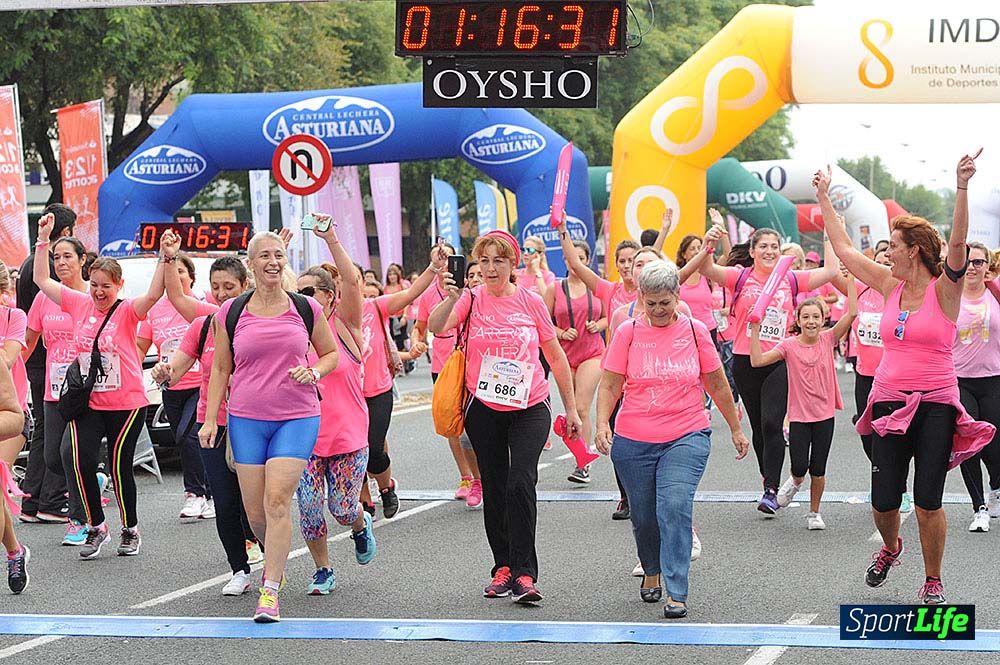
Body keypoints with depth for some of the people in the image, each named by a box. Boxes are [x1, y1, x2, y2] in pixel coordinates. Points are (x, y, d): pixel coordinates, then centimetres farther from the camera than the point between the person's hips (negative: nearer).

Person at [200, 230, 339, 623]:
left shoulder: (305, 309, 3)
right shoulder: (230, 314, 3)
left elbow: (331, 353, 15)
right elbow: (220, 369, 10)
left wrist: (314, 371, -7)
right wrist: (210, 419, 3)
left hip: (297, 417, -1)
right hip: (246, 419, 2)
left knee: (278, 498, -16)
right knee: (255, 511, 2)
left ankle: (270, 590, -13)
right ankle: (275, 559, 34)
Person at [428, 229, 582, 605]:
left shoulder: (531, 302, 0)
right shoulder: (471, 300, -1)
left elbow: (556, 356, 8)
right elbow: (436, 327, -19)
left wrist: (571, 408, 10)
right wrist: (452, 299, -37)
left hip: (529, 408, -1)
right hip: (485, 410, 2)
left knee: (520, 484, -16)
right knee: (494, 490, 9)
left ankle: (523, 574, -13)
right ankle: (503, 568, 21)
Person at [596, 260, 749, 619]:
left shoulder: (695, 331, 4)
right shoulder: (628, 332, 2)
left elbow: (717, 385, 13)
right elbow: (609, 385, 2)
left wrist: (736, 430, 19)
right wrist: (602, 424, -14)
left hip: (687, 437, -1)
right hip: (633, 441, 1)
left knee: (674, 506, -19)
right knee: (643, 517, 11)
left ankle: (676, 593, -18)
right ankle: (651, 573, 39)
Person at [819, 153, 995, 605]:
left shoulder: (943, 289, -7)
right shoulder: (890, 286, 7)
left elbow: (958, 245, -24)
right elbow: (844, 249, 15)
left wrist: (962, 188, -35)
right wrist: (824, 198, 17)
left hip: (935, 406, -4)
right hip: (889, 404, 4)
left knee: (927, 502, -5)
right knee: (883, 501, 4)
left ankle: (933, 581, 14)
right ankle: (890, 547, 37)